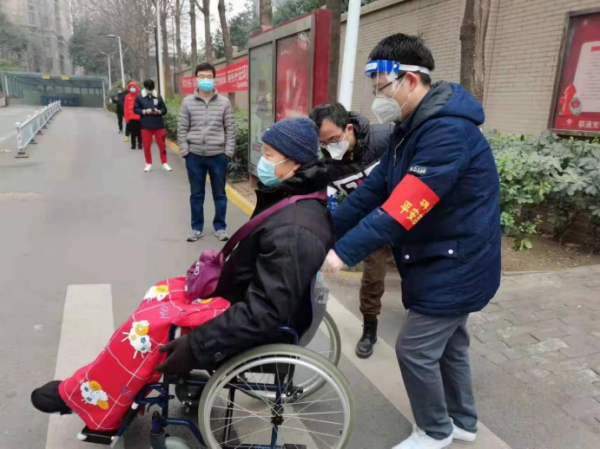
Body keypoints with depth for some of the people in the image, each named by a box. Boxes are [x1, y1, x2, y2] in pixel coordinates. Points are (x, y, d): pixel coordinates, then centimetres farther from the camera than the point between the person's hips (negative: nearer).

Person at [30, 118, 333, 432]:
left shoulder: (292, 231, -31)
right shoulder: (291, 198, 1)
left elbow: (265, 313, -33)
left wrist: (197, 347, -29)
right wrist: (217, 270, 10)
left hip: (254, 325, -10)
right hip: (244, 292, 10)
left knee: (147, 327, -13)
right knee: (160, 295, 10)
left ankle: (85, 399, 13)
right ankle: (133, 389, 22)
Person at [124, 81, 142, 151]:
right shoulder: (127, 97, 3)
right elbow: (126, 108, 3)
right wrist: (127, 118, 0)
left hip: (139, 117, -2)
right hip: (131, 118, 2)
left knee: (139, 131, 4)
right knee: (132, 132, 7)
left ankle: (139, 144, 14)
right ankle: (133, 144, 14)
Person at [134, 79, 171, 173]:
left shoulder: (158, 97, 1)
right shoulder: (139, 97, -1)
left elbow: (164, 110, 3)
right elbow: (135, 109, -1)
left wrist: (158, 111, -17)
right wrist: (145, 111, -16)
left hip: (159, 125, 0)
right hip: (145, 126, 0)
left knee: (162, 145, 5)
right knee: (146, 146, 7)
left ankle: (164, 163, 16)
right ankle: (148, 164, 21)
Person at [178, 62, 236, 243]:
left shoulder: (224, 102, 0)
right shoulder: (187, 102, 2)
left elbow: (230, 129, 1)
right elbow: (182, 129, 3)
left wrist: (228, 152, -5)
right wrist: (185, 151, -3)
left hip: (218, 156, 0)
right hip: (195, 156, 1)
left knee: (219, 194, 10)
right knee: (196, 194, 11)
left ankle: (220, 227, 23)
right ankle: (197, 228, 24)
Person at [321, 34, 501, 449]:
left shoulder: (448, 132, -26)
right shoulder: (411, 128, 7)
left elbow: (402, 209, -33)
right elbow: (373, 190, 3)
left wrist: (345, 251, -31)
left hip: (455, 262, -9)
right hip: (450, 259, 9)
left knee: (415, 350, 0)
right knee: (448, 343, 20)